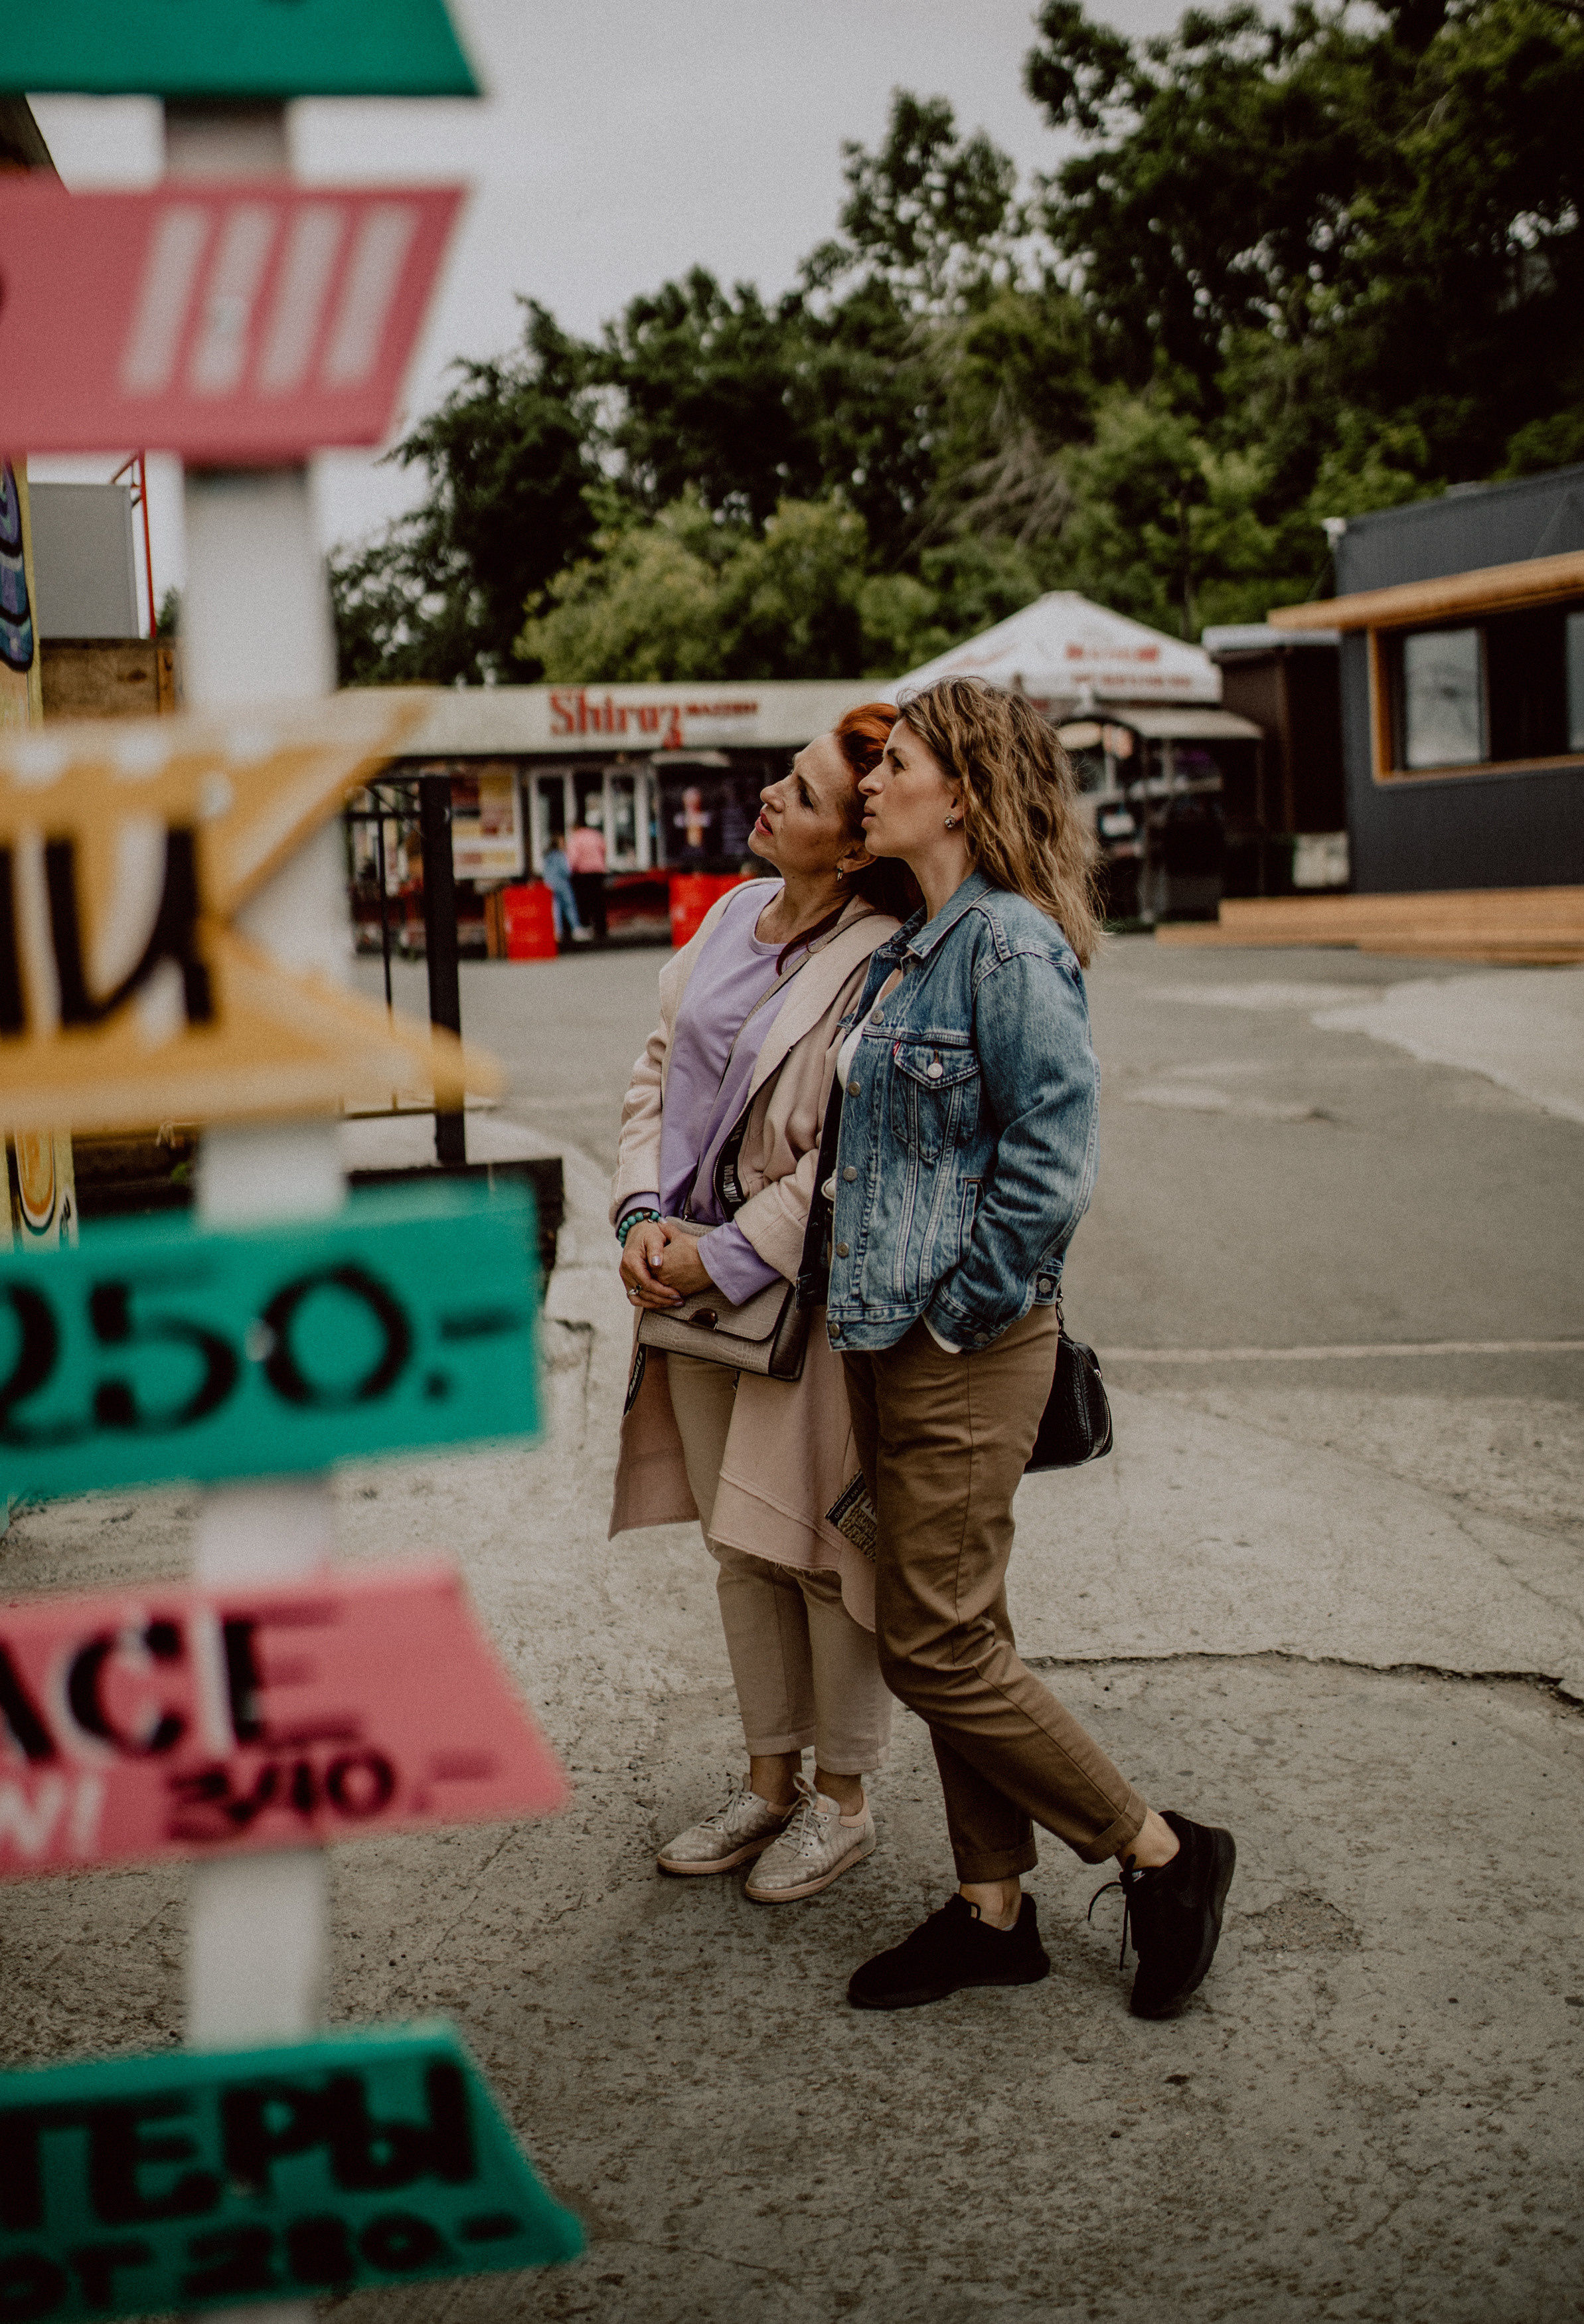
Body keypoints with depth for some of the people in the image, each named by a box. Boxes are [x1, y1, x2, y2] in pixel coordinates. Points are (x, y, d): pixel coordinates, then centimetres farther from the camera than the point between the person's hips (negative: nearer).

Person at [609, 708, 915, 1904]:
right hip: (697, 1279, 7)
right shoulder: (734, 916, 6)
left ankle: (843, 1800, 26)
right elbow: (660, 1069, 10)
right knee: (739, 1547, 17)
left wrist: (725, 1257, -17)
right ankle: (770, 1781, 34)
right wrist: (646, 1215, -3)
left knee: (819, 1552, 6)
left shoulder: (882, 966, -18)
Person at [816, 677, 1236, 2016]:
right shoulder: (910, 949, 13)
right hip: (893, 1341, 9)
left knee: (936, 1647, -3)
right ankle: (995, 1911, 26)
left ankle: (1164, 1858, 14)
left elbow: (1052, 1160, -20)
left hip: (968, 1351, -9)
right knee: (950, 1633, 14)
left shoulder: (1009, 942, -16)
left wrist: (957, 1307, -15)